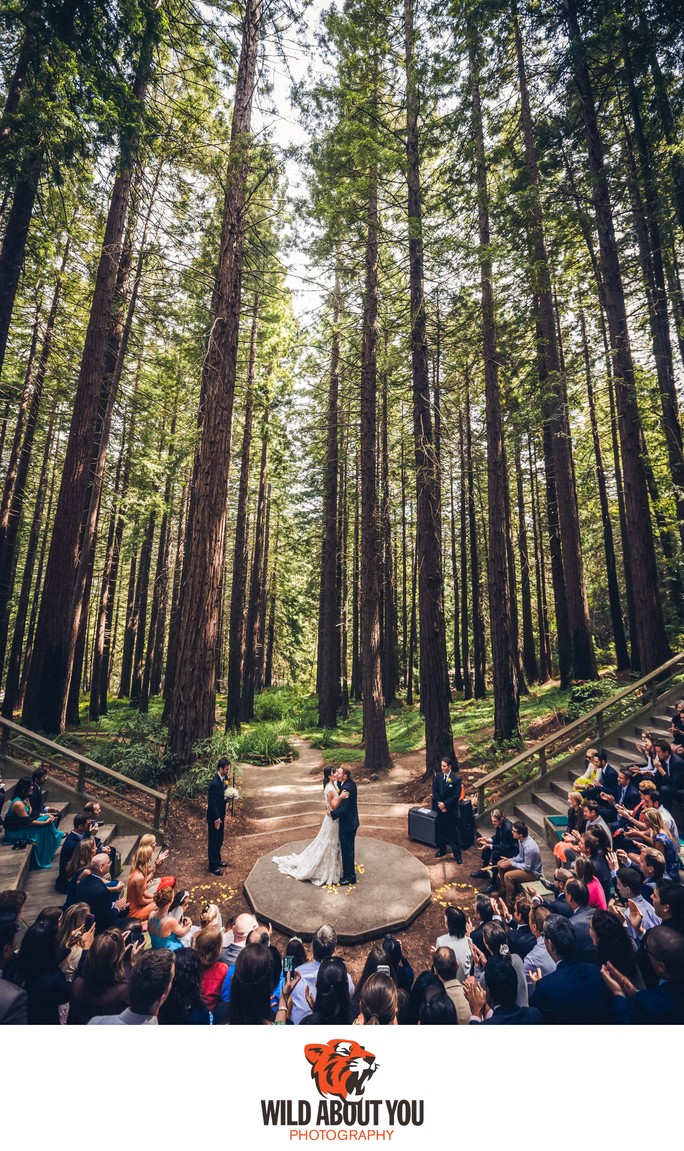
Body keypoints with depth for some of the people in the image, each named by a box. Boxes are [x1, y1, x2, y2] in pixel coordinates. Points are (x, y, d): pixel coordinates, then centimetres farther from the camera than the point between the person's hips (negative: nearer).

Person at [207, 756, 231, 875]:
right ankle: (213, 866, 24)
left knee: (219, 840, 23)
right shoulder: (215, 783, -30)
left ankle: (217, 859, 40)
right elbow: (212, 803, -26)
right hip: (214, 817, -9)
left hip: (220, 814, 9)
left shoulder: (223, 779, -1)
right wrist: (216, 819, -21)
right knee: (213, 841, 9)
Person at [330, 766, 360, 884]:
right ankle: (350, 873, 40)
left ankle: (349, 877, 24)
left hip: (347, 824, -10)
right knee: (349, 849, 24)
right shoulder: (351, 783, 0)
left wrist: (331, 813, -17)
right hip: (352, 821, 10)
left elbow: (342, 809, -29)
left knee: (347, 850, 8)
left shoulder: (346, 788, -30)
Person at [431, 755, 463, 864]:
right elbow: (434, 791, 0)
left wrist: (445, 804, -18)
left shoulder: (456, 778, -18)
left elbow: (456, 796, -17)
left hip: (451, 810, -4)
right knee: (440, 830, 18)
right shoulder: (438, 775, -5)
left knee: (454, 832, 7)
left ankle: (457, 854, 20)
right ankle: (442, 849, 36)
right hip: (439, 808, 4)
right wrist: (440, 804, -11)